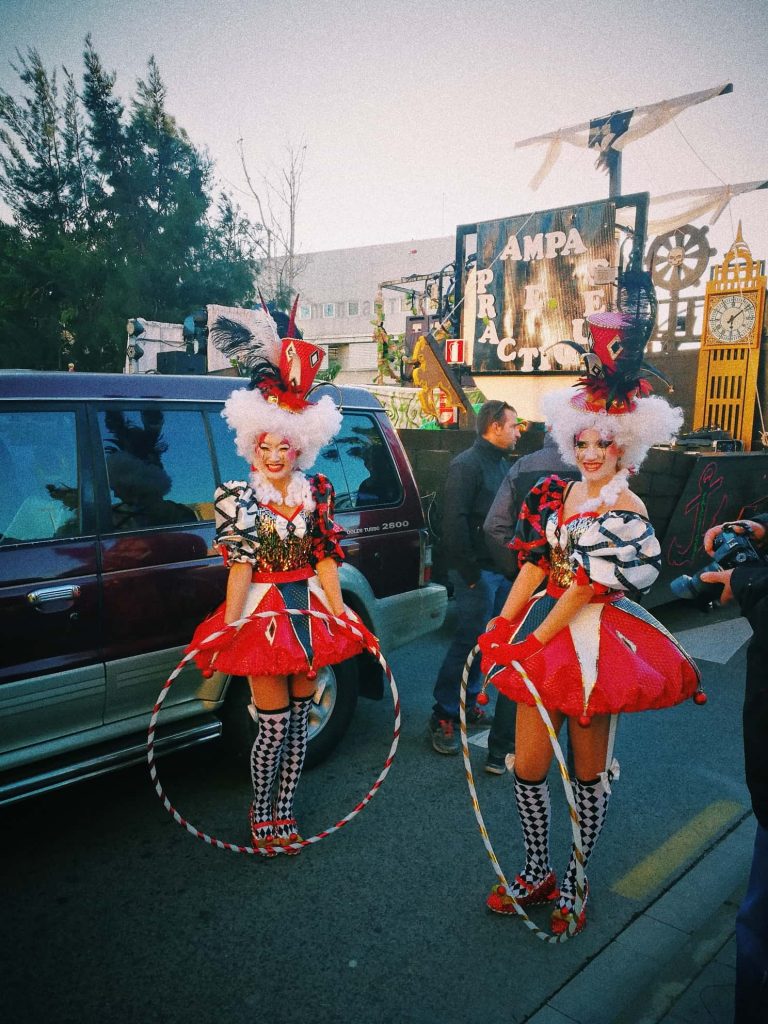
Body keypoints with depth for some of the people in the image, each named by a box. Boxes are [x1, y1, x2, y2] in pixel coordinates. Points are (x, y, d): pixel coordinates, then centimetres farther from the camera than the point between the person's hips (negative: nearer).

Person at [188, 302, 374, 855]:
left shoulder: (317, 491, 2)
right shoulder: (237, 496, -6)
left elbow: (326, 559, 2)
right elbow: (241, 565, -11)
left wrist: (339, 614, -3)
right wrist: (226, 628, -18)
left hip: (310, 612, 3)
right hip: (263, 613, -3)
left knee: (298, 721, 12)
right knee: (274, 726, 1)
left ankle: (284, 811, 31)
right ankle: (261, 813, 26)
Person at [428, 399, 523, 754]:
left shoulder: (500, 464, 17)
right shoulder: (467, 465, -12)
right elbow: (454, 521, -19)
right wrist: (470, 572, -19)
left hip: (500, 570, 9)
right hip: (478, 572, -9)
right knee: (468, 642, -5)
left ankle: (468, 703, 28)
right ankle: (443, 716, 6)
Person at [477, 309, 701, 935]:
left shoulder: (625, 508, -12)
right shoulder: (556, 493, 7)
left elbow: (586, 588, -16)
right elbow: (535, 566, 5)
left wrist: (532, 644, -16)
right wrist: (500, 629, -3)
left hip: (594, 638, -5)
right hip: (541, 631, 6)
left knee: (589, 772, 11)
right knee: (528, 767, 10)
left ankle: (573, 882, 31)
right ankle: (537, 872, 31)